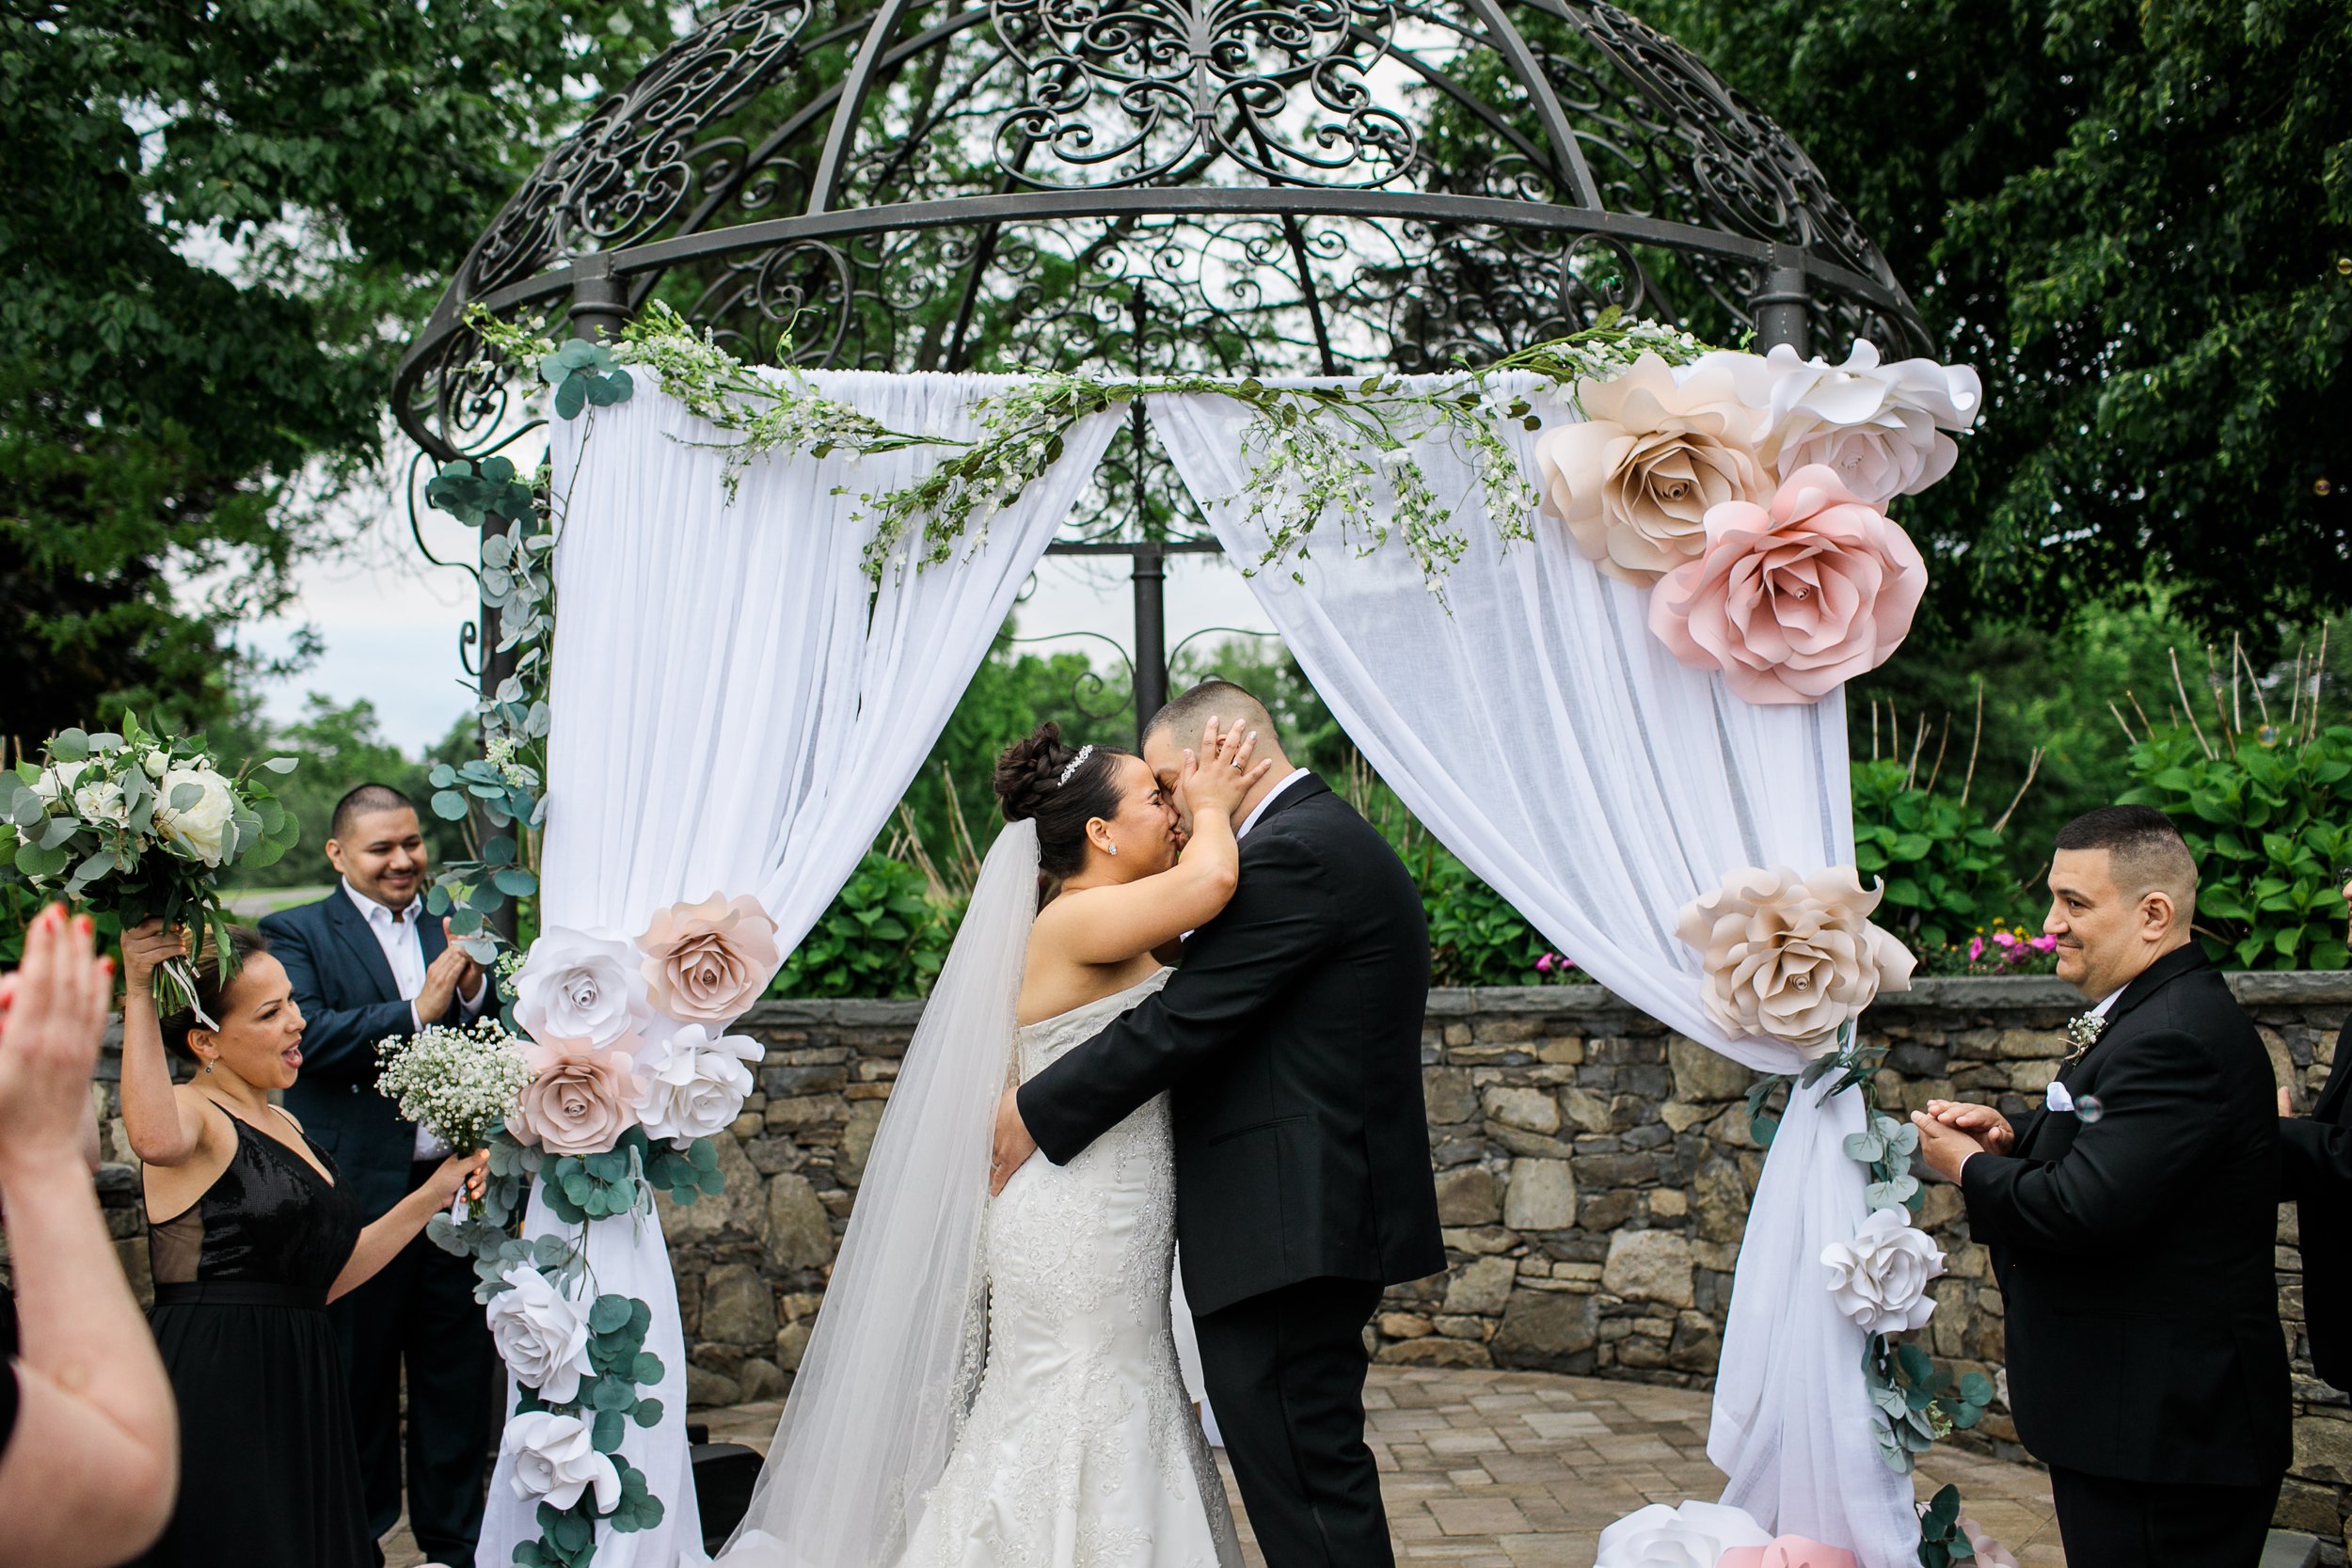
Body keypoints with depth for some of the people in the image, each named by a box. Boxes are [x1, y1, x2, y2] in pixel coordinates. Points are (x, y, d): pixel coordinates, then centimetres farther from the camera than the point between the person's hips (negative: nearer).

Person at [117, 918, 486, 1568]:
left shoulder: (284, 1126, 18)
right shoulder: (193, 1113, -9)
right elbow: (155, 1140, -37)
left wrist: (436, 1193, 14)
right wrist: (138, 996, -36)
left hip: (296, 1390, 9)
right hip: (215, 1390, -8)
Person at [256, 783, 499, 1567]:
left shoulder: (454, 929, 11)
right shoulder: (296, 934, -2)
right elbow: (309, 1035, -18)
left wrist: (473, 989, -12)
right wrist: (416, 1011, -19)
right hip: (358, 1198, -4)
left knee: (461, 1375, 12)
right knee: (357, 1381, 9)